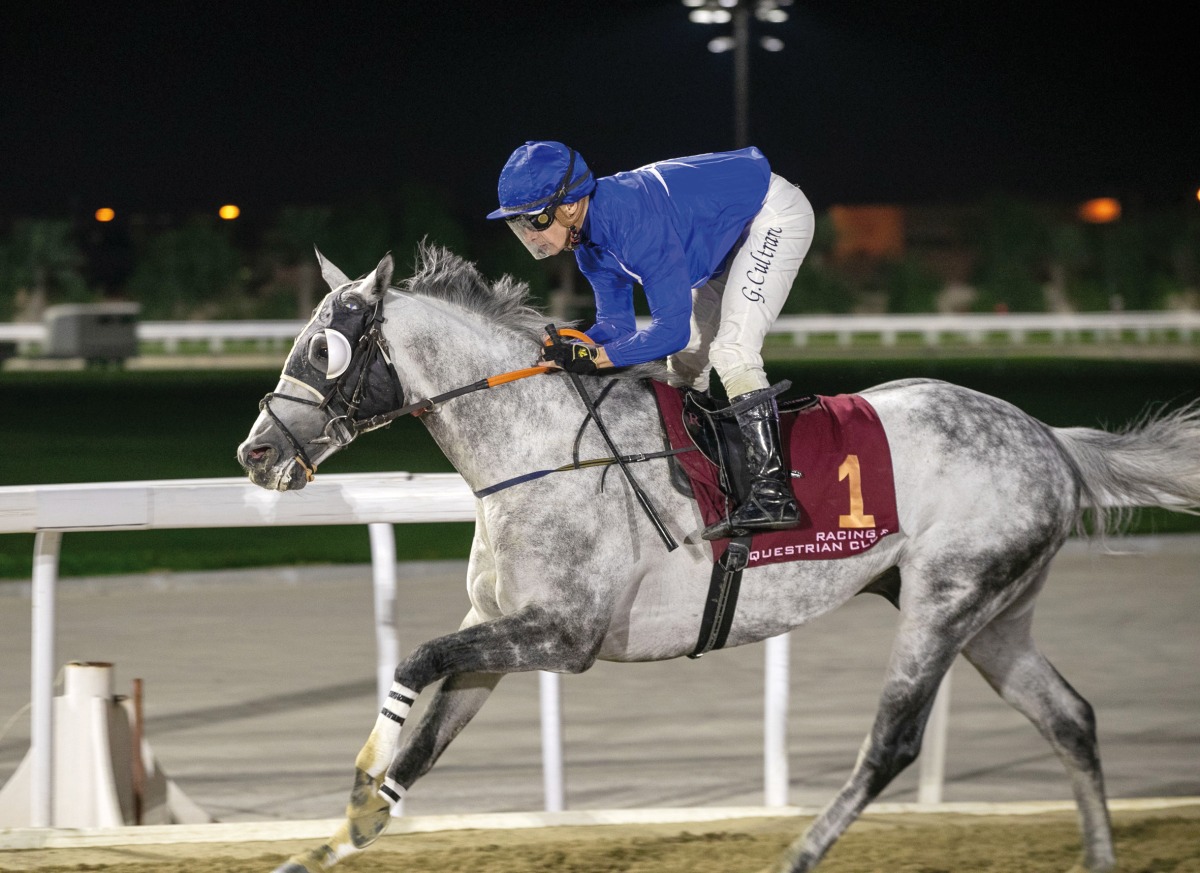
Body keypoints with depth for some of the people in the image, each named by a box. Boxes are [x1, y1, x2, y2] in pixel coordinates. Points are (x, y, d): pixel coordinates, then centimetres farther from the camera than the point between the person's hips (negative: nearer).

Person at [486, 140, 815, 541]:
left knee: (731, 351, -22)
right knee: (686, 361, 13)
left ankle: (773, 493, -25)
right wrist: (563, 353, -20)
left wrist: (593, 357, -37)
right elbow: (616, 326, -2)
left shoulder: (637, 222, -37)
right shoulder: (587, 237, -7)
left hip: (774, 215, -10)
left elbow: (671, 328, -36)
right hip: (730, 229, 10)